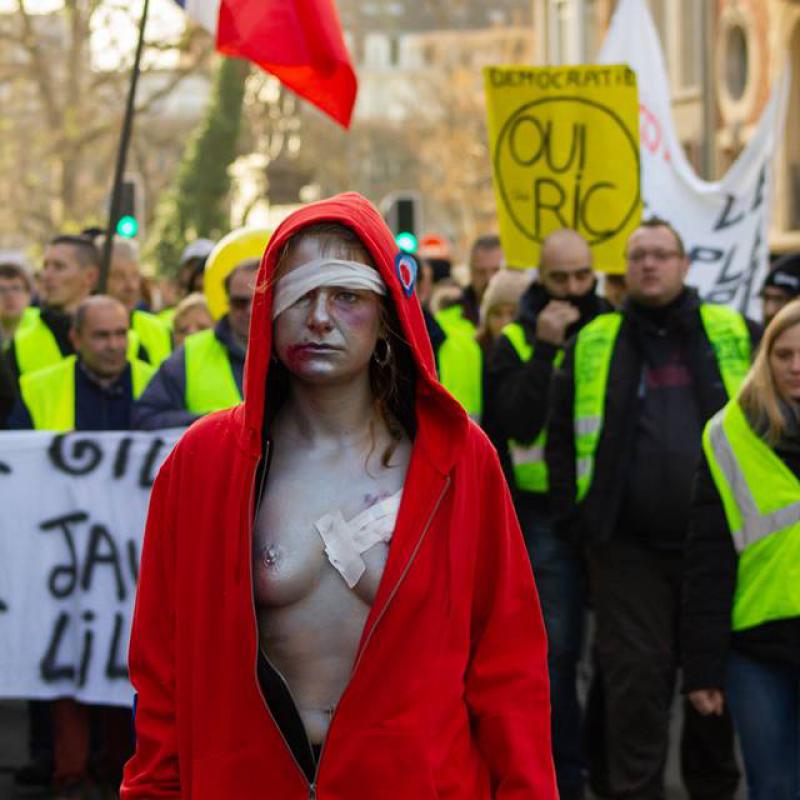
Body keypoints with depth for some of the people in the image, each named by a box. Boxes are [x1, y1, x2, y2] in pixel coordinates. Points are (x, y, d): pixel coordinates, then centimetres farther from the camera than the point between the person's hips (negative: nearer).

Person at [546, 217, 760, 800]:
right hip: (629, 546, -1)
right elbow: (561, 437, 11)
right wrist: (572, 516, 3)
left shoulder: (738, 336, 5)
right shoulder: (593, 344, 6)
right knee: (635, 678, -1)